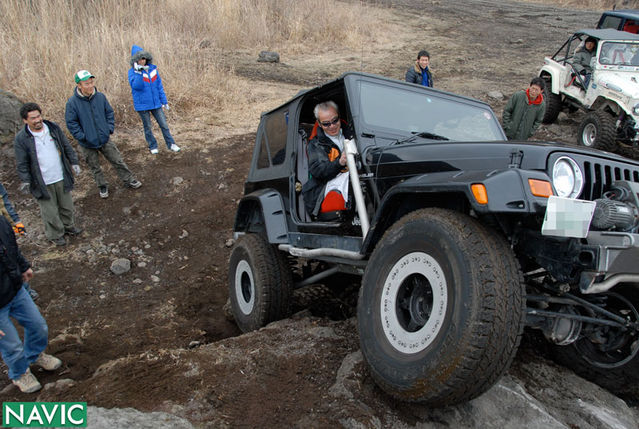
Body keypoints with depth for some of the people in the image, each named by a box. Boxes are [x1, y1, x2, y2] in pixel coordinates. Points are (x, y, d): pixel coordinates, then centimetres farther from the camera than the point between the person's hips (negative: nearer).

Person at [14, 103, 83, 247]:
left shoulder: (53, 128, -2)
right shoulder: (21, 139, -12)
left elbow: (67, 147, 9)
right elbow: (22, 163, -7)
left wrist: (74, 162, 3)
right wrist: (25, 180, -14)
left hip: (61, 178, 4)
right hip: (42, 183, -4)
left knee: (66, 206, 20)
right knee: (50, 211, 8)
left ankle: (69, 226, 45)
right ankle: (56, 235, 29)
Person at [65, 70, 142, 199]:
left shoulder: (100, 96, -6)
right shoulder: (72, 102, -16)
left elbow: (109, 113, 6)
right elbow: (71, 123, -10)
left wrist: (110, 129, -2)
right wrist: (83, 137, -15)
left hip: (105, 139, 2)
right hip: (87, 144, -2)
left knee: (118, 161, 11)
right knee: (95, 168, 15)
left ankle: (129, 180, 28)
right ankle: (102, 187, 33)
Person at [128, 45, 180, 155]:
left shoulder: (153, 68, 3)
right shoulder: (132, 71, -8)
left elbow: (159, 86, 9)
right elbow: (136, 86, -23)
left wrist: (164, 101, 9)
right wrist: (139, 72, -32)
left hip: (156, 103, 3)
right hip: (142, 105, -3)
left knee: (164, 124, 6)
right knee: (147, 127, 9)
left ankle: (171, 144, 18)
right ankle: (153, 146, 24)